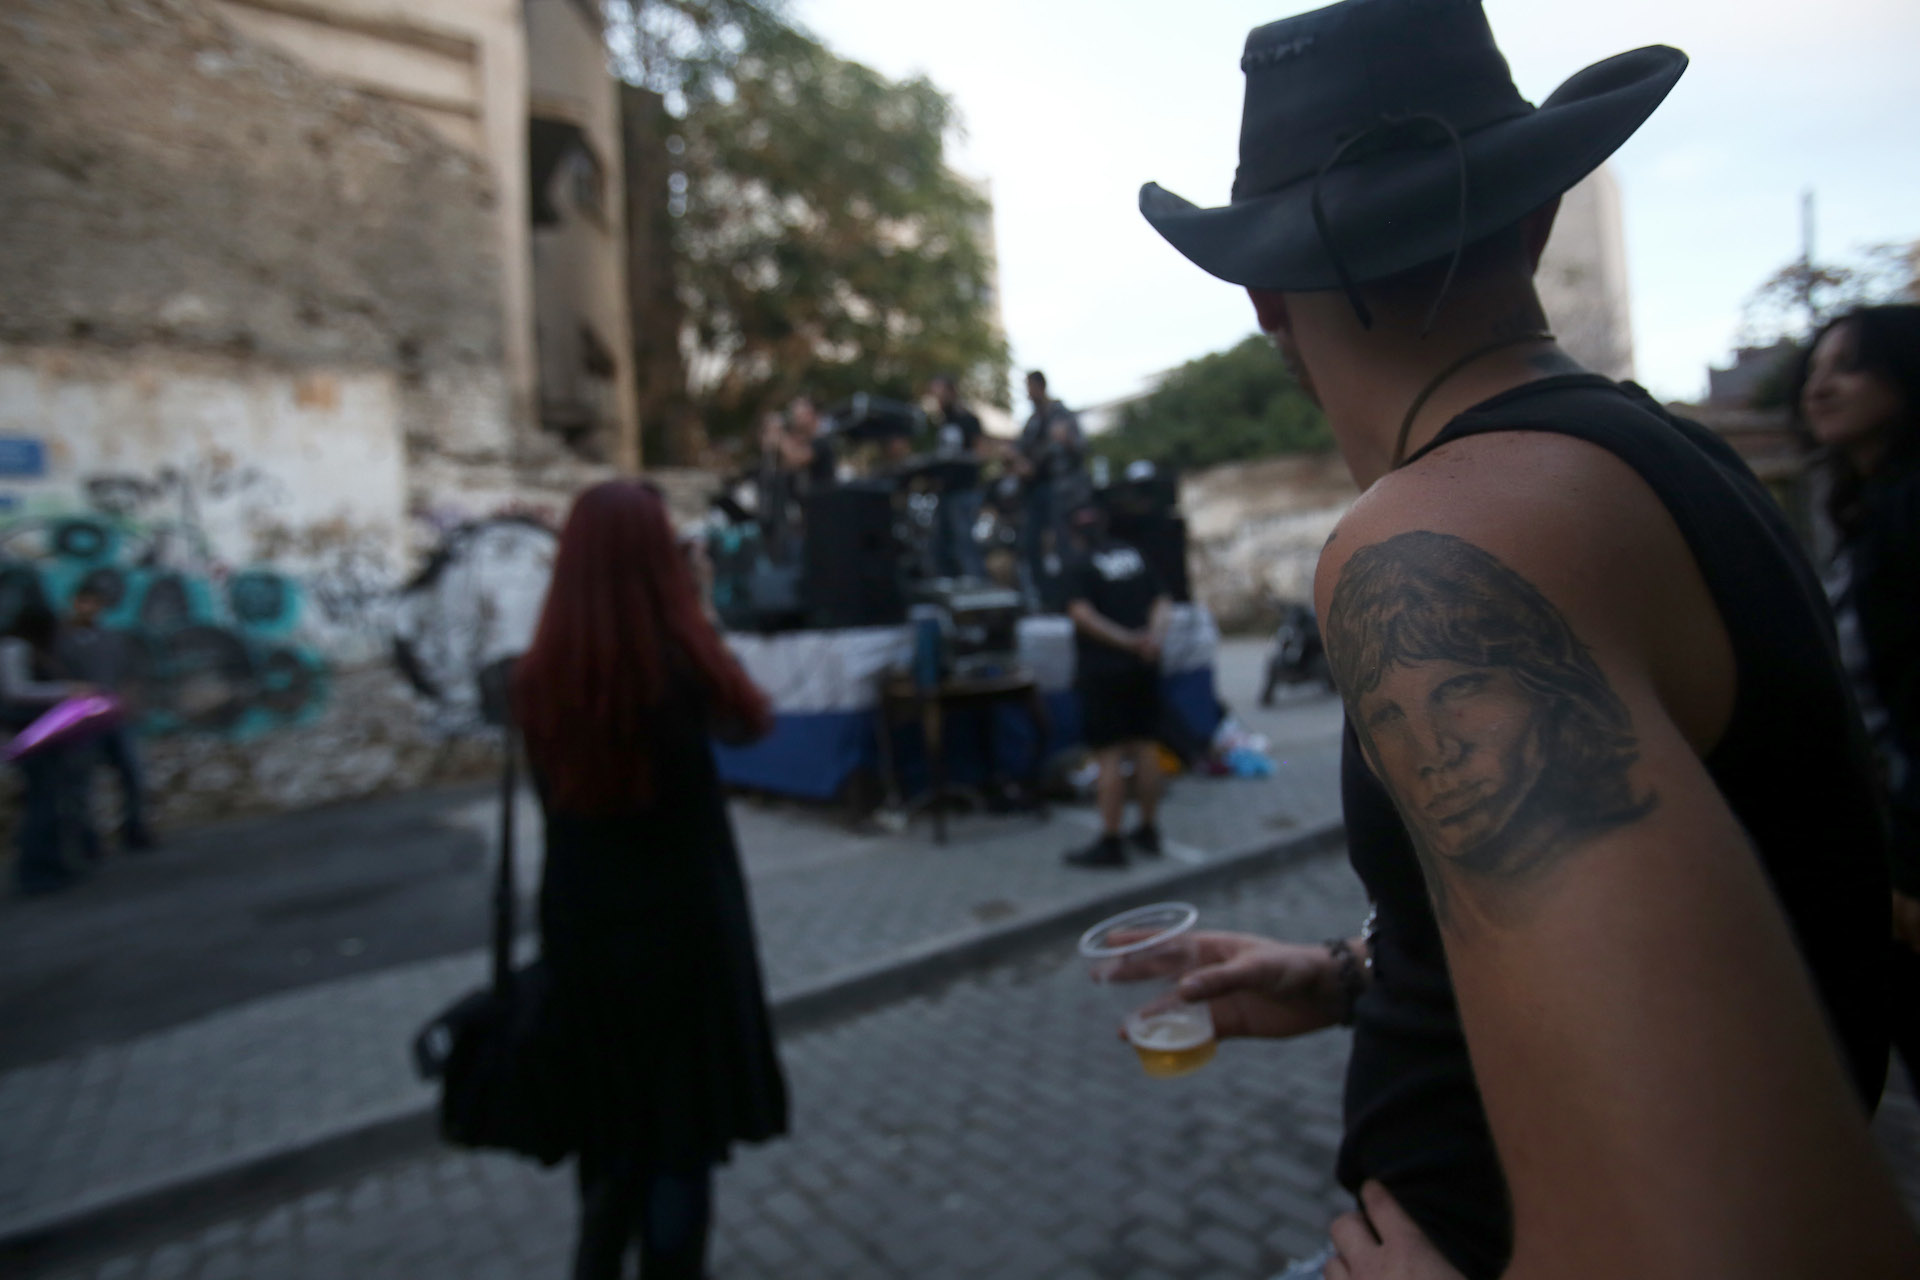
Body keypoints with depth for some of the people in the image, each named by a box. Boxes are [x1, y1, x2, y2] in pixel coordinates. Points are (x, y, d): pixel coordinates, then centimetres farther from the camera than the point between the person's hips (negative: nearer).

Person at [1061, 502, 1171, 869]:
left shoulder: (1081, 566, -8)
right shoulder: (1135, 557, 11)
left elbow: (1082, 614, -20)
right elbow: (1163, 603, 8)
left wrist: (1126, 639, -15)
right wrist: (1153, 635, -7)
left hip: (1103, 670, -6)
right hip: (1143, 668, 6)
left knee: (1110, 756, -4)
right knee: (1147, 749, 11)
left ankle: (1110, 843, -1)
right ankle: (1148, 831, 23)